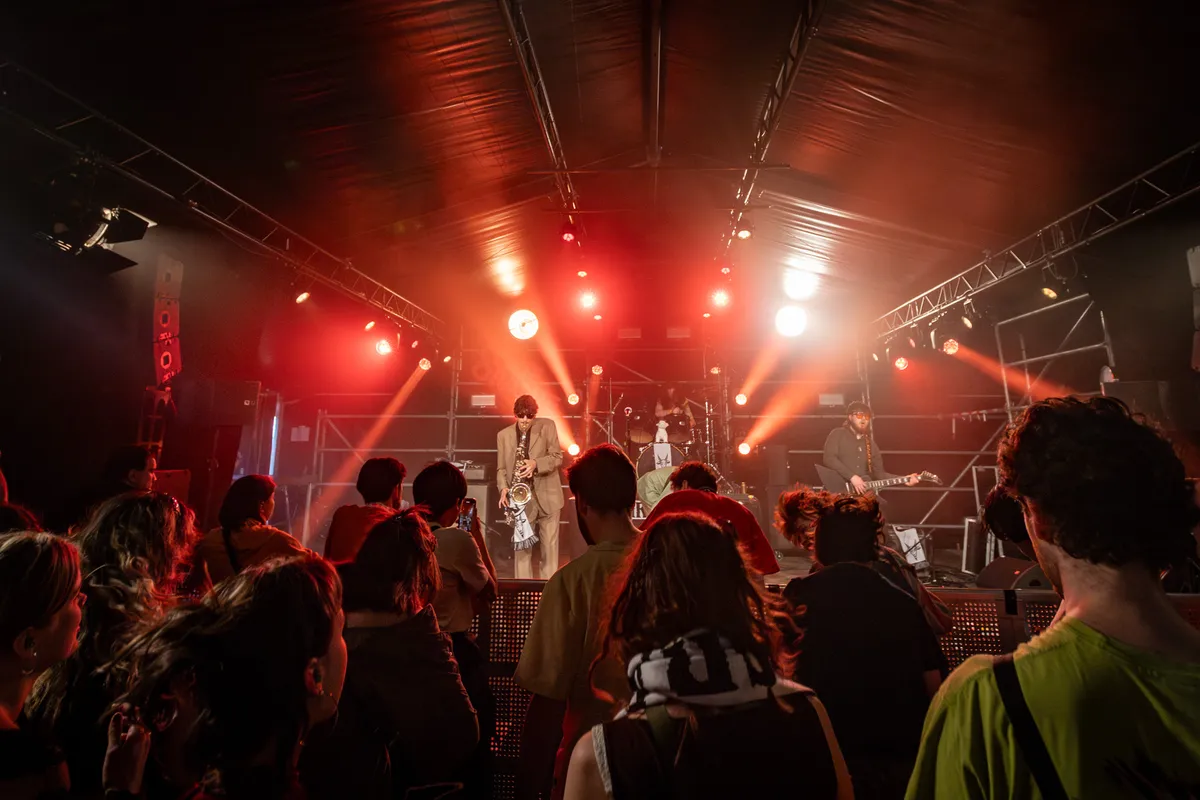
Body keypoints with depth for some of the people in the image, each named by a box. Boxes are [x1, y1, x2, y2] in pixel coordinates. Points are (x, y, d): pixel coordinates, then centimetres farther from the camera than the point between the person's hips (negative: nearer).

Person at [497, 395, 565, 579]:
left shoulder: (547, 426, -1)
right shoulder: (504, 435, 4)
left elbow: (557, 457, -4)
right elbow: (501, 468, 6)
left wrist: (535, 464, -20)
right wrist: (503, 488, -12)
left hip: (547, 495, -1)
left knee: (550, 546, 5)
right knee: (521, 546, 2)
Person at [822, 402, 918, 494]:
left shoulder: (870, 444, 20)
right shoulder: (838, 434, 3)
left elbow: (879, 473, 17)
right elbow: (829, 458, -12)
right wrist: (852, 477, -19)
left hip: (862, 492, 6)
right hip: (839, 490, -6)